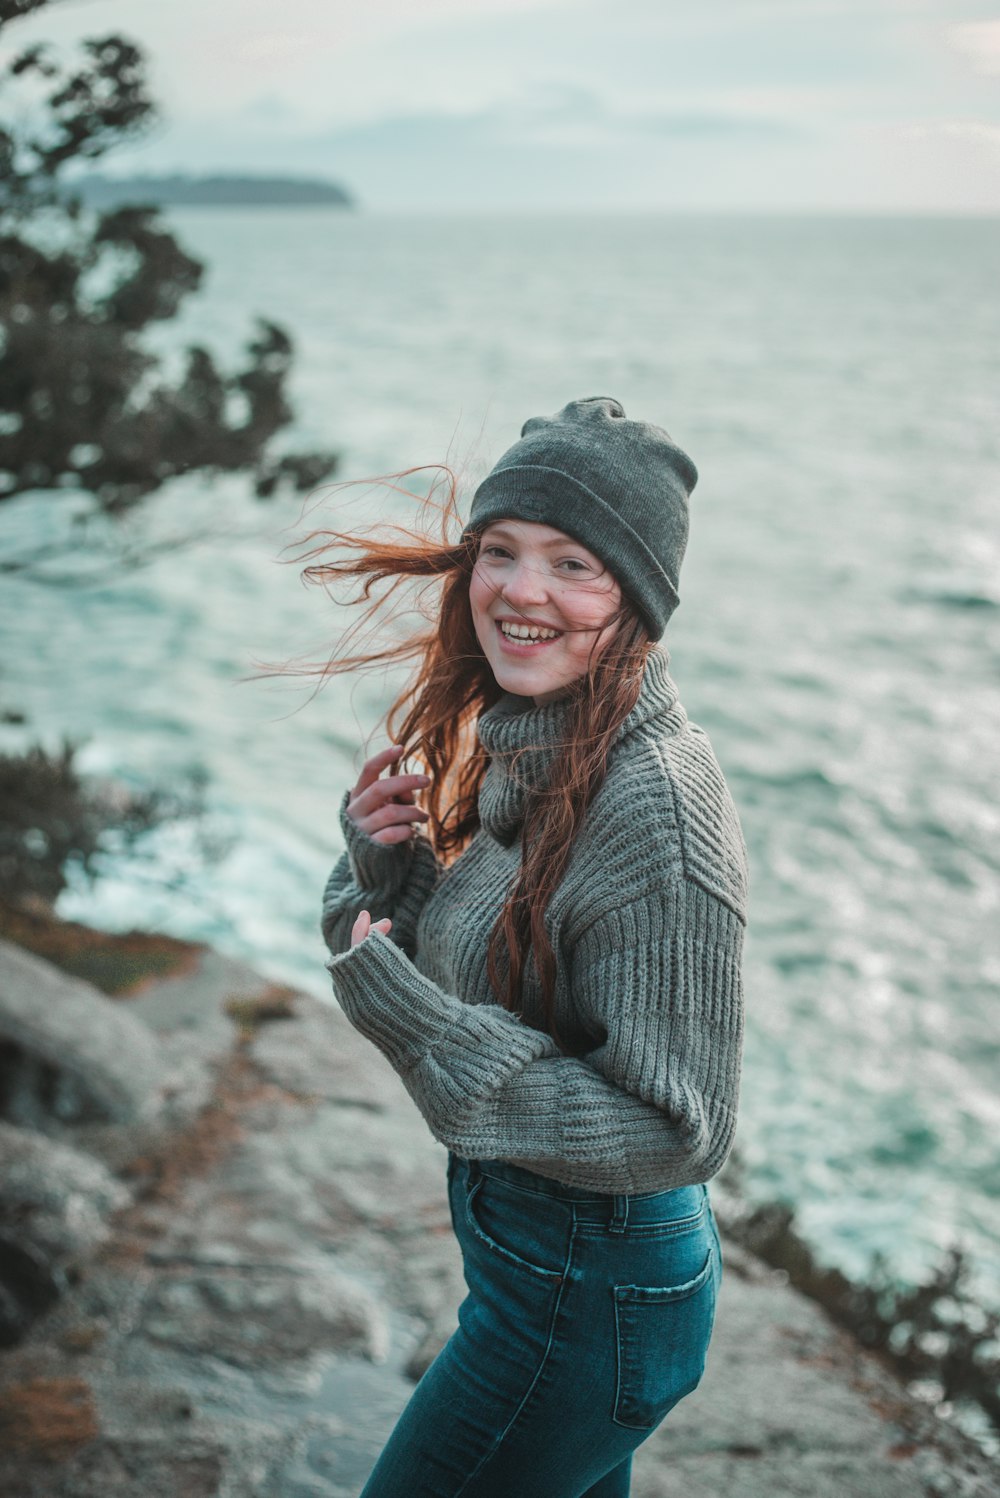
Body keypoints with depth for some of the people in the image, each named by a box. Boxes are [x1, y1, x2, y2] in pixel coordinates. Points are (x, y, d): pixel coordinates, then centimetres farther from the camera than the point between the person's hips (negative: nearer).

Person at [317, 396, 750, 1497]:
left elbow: (678, 1132, -26)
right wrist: (388, 860, -11)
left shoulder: (657, 806, -28)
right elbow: (468, 955, 8)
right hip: (514, 1232, 8)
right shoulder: (523, 746, -1)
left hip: (588, 1301, -8)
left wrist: (423, 1029, -31)